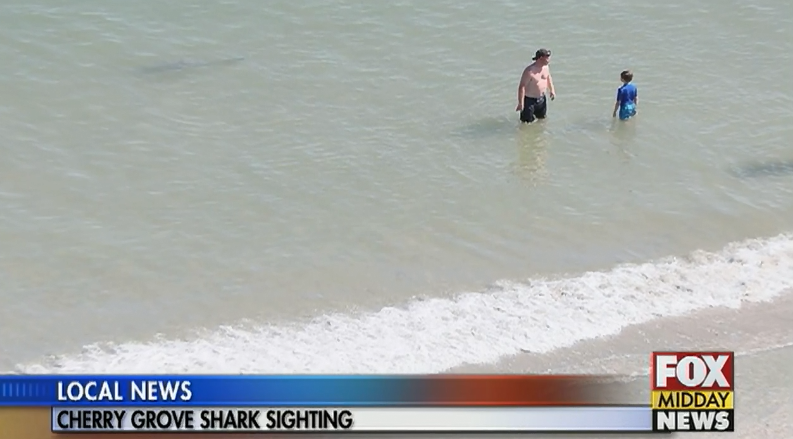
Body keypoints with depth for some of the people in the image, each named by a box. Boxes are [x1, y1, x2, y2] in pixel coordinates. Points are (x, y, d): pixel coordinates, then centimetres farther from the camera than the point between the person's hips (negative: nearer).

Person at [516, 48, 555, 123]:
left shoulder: (545, 67, -2)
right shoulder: (530, 71, -26)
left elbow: (548, 78, 20)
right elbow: (522, 87, -24)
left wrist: (552, 90, 15)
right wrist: (520, 103, -24)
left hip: (541, 99, 7)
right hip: (530, 100, -7)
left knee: (542, 117, 21)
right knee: (527, 122, 1)